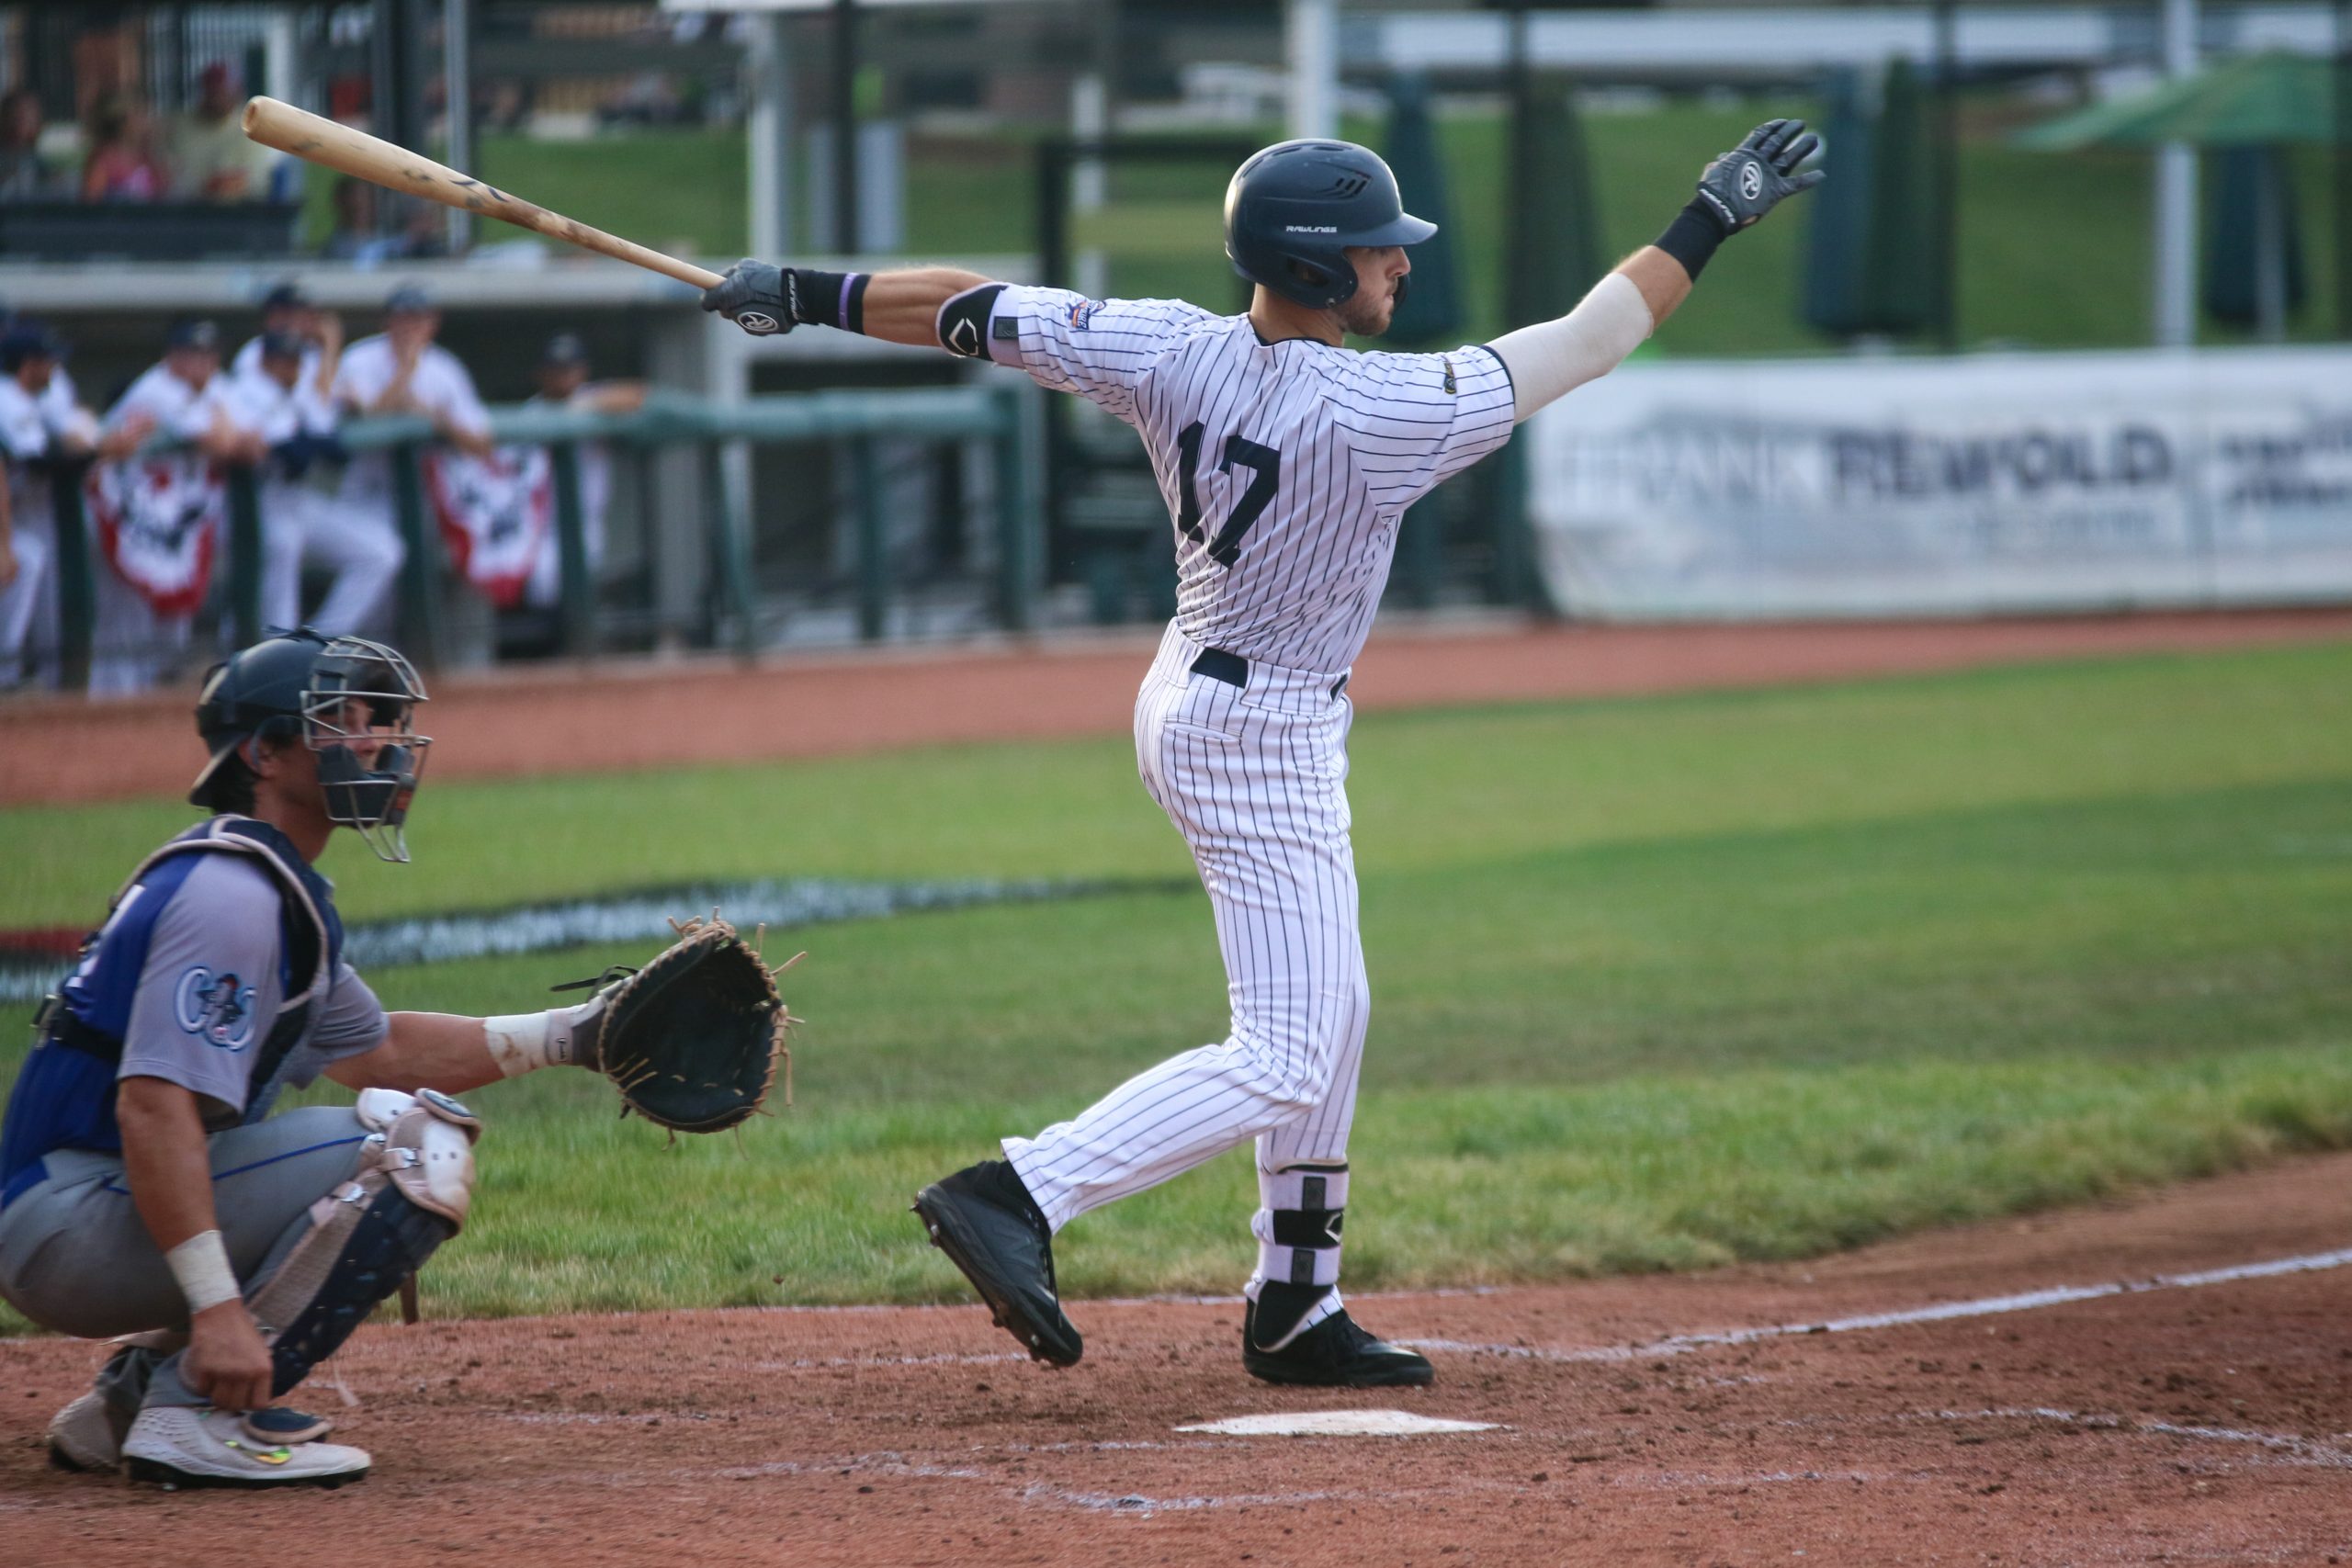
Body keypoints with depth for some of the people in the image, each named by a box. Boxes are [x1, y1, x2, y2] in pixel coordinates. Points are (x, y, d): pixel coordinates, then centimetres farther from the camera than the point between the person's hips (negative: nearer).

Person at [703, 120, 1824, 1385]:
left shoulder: (1172, 354, -10)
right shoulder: (1378, 412, -26)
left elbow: (977, 310, -5)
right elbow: (1588, 342, -19)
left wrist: (810, 295, 7)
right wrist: (1709, 223, -9)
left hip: (1189, 698, 9)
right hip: (1260, 744, -9)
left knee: (1331, 1017, 21)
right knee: (1284, 1061, -9)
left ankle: (1294, 1315, 27)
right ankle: (1014, 1198, -21)